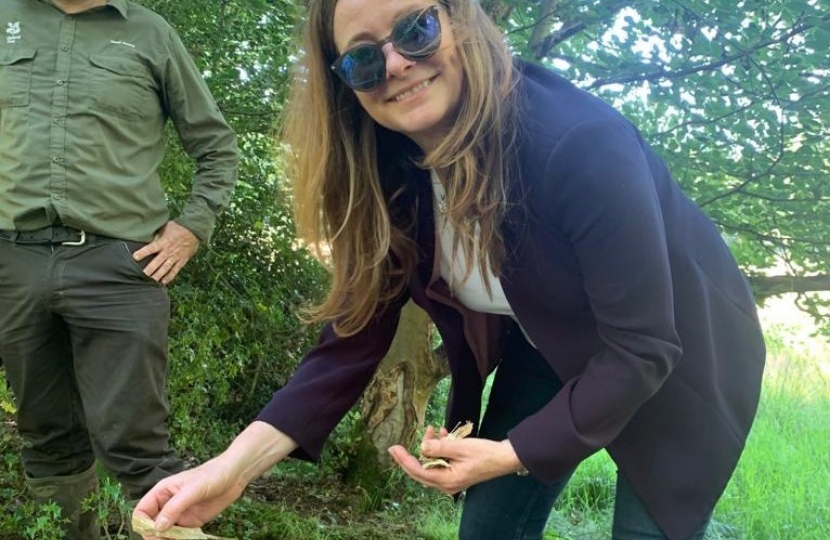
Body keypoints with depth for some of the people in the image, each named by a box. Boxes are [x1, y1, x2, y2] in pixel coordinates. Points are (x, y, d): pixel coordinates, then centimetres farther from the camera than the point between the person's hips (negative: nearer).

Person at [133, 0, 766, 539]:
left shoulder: (580, 141, -35)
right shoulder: (386, 175, -16)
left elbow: (642, 346, -28)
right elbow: (355, 332, -16)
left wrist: (514, 453, -27)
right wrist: (238, 462, -27)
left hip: (674, 360, -4)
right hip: (548, 354, 5)